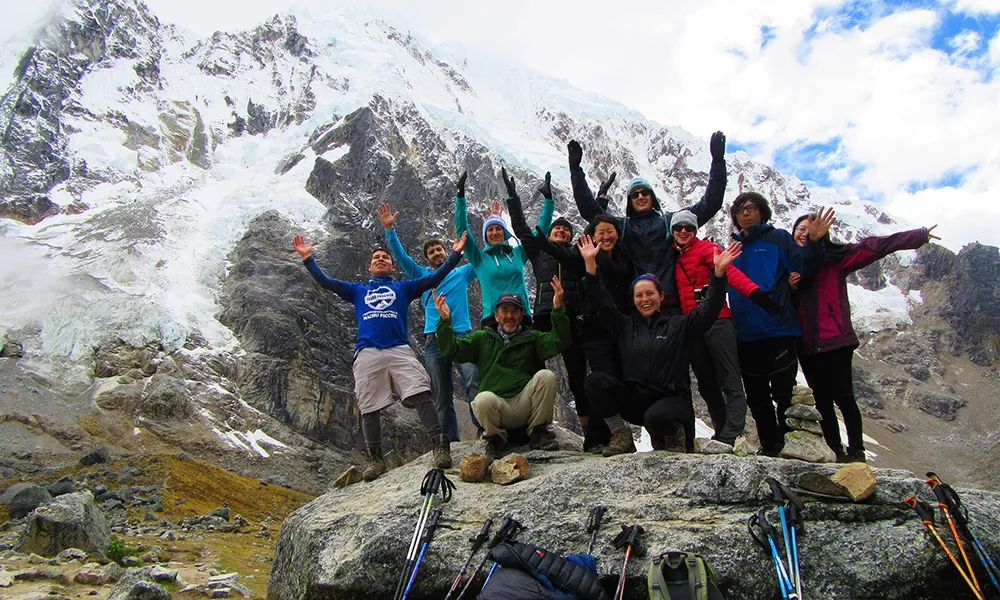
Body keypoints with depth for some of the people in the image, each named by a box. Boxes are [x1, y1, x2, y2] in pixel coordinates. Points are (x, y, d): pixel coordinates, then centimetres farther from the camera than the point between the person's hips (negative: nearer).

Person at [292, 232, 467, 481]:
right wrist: (307, 257, 15)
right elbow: (326, 281, 23)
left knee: (422, 396, -19)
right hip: (367, 353, 2)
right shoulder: (358, 290, 29)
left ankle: (440, 446, -24)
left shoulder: (403, 288, 25)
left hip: (399, 350, -1)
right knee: (369, 409, -1)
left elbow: (433, 278, 16)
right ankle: (375, 459, 8)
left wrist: (455, 254, 8)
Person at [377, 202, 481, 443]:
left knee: (474, 380, -25)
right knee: (442, 397, 0)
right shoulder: (422, 275, 22)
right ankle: (451, 443, 3)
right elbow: (401, 256, 13)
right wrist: (389, 229, 2)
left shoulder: (462, 273, 21)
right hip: (434, 340, 2)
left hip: (462, 335, -1)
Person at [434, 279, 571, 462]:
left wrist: (558, 310, -20)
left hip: (526, 404, 1)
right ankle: (495, 438, -2)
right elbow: (452, 350, 2)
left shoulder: (532, 338, 13)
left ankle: (538, 432, -5)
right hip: (497, 406, -1)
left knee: (546, 375, -23)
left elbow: (559, 343, -6)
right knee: (483, 399, -34)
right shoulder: (481, 339, 14)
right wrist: (445, 321, -13)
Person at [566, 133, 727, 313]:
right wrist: (576, 170, 13)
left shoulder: (670, 221, 16)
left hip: (670, 302, 0)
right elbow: (589, 208, 16)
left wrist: (718, 162, 11)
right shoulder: (621, 226, 18)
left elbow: (708, 205, 15)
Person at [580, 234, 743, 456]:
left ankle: (672, 432, -1)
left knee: (656, 417, -39)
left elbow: (709, 308, -5)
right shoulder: (625, 326, 12)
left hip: (670, 401, -3)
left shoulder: (679, 326, 7)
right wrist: (590, 263, -4)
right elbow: (601, 300, 5)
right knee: (594, 381, -22)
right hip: (635, 400, 3)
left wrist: (718, 271, -18)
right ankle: (621, 436, -6)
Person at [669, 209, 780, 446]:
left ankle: (728, 436, -15)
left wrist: (753, 291, -32)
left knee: (730, 383, -9)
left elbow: (729, 271, -16)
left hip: (716, 321, -7)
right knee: (707, 386, 10)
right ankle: (722, 432, 18)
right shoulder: (674, 257, 18)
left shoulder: (705, 247, 0)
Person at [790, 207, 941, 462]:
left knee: (843, 397, -3)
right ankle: (836, 453, 17)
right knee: (822, 400, 9)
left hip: (835, 340, -4)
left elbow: (872, 247, -4)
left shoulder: (834, 258, 1)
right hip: (807, 345, 4)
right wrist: (789, 287, -7)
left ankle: (856, 452, 7)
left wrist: (920, 235, -8)